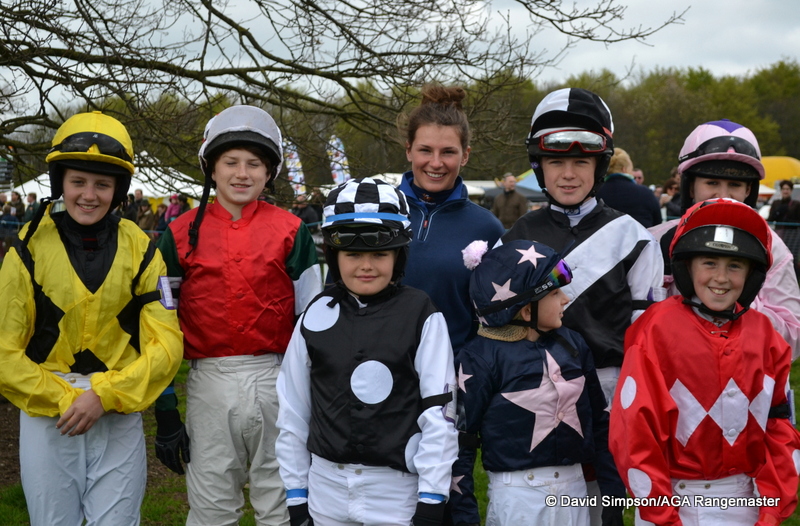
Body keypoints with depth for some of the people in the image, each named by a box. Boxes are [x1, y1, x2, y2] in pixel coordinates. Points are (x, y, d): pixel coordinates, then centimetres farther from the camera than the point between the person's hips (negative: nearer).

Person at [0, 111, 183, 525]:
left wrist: (105, 395, -14)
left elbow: (166, 344, -5)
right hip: (46, 415, 0)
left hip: (120, 417, 1)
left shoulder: (140, 250, -1)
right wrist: (62, 400, -13)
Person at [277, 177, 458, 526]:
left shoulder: (422, 316, -8)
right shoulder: (316, 316, 0)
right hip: (327, 488, 3)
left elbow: (439, 411, -7)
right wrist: (296, 493, 7)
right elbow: (293, 410, 6)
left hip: (397, 490, -2)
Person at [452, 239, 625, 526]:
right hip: (516, 496, -5)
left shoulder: (572, 344, 4)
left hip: (576, 488, 5)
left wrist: (612, 493, 10)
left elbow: (599, 421, 11)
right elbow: (459, 440, -9)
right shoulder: (480, 358, -12)